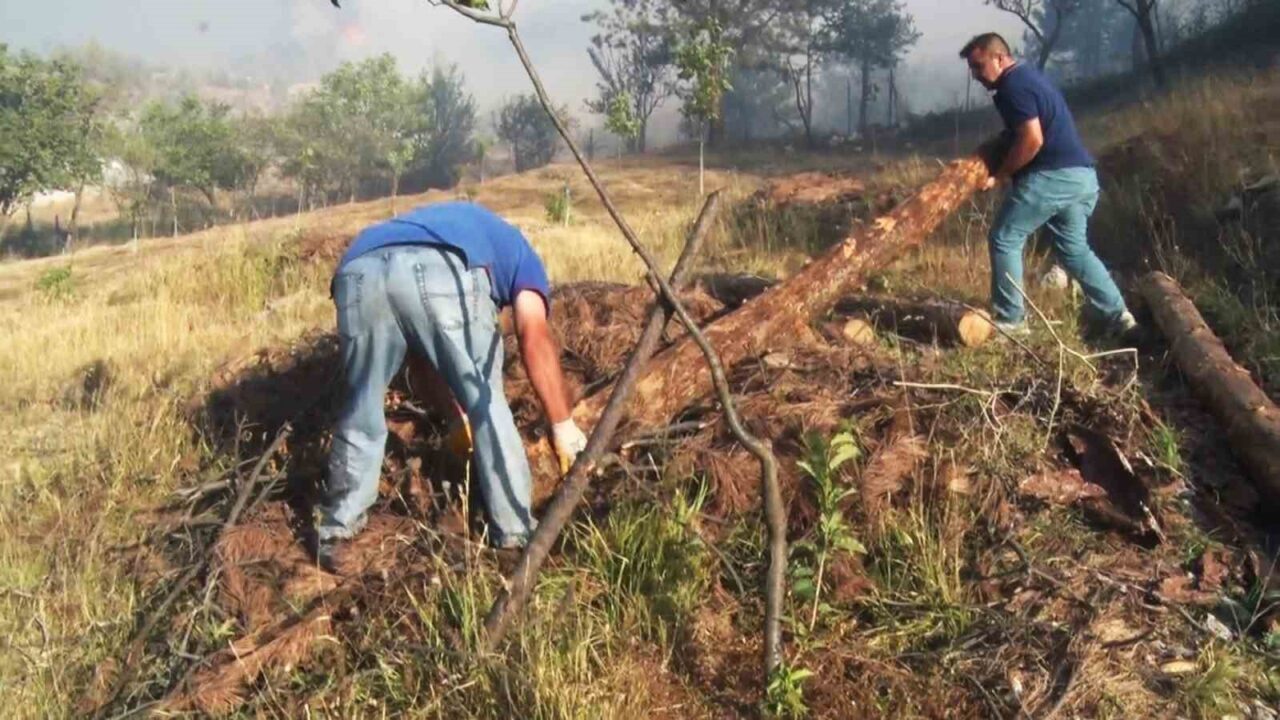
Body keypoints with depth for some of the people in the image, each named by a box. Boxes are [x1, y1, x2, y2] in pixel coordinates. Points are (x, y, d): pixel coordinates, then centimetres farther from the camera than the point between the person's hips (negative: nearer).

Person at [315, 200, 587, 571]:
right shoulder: (518, 253, 34)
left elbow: (425, 350, 49)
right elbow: (535, 338, 13)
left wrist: (460, 416, 57)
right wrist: (563, 425, 15)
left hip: (359, 272, 5)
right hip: (440, 271, -4)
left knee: (360, 412, 22)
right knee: (487, 404, 16)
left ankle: (335, 534, 36)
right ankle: (516, 533, 26)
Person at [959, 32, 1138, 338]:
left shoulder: (1013, 86, -11)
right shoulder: (1028, 76, 22)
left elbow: (1032, 140, -20)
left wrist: (999, 175, -11)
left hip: (1051, 177, -10)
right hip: (1081, 176, 10)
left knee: (1004, 240, 1)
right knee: (1074, 248, 18)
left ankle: (1010, 319, 4)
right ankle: (1117, 315, 15)